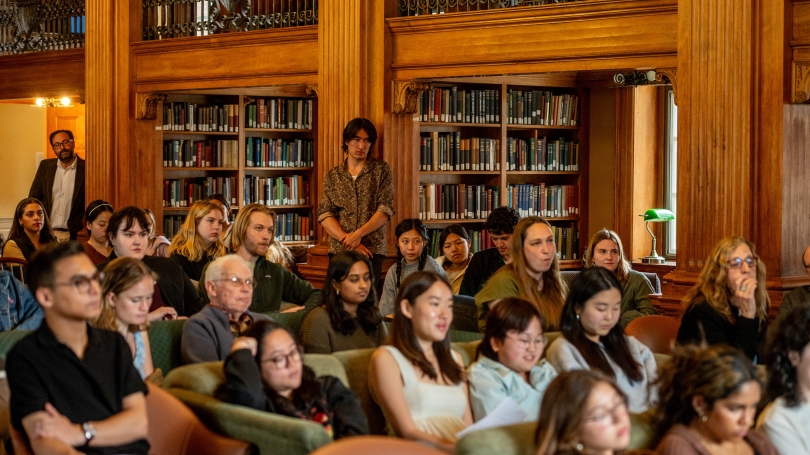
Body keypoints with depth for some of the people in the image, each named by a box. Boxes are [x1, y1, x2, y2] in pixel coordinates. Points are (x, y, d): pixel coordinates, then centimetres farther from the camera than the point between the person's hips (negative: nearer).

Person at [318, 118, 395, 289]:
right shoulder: (332, 175, 12)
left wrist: (358, 234, -13)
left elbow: (386, 209, -3)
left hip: (372, 250, -2)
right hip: (338, 249, 2)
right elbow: (324, 215, 3)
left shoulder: (381, 170, 7)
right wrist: (347, 240, -11)